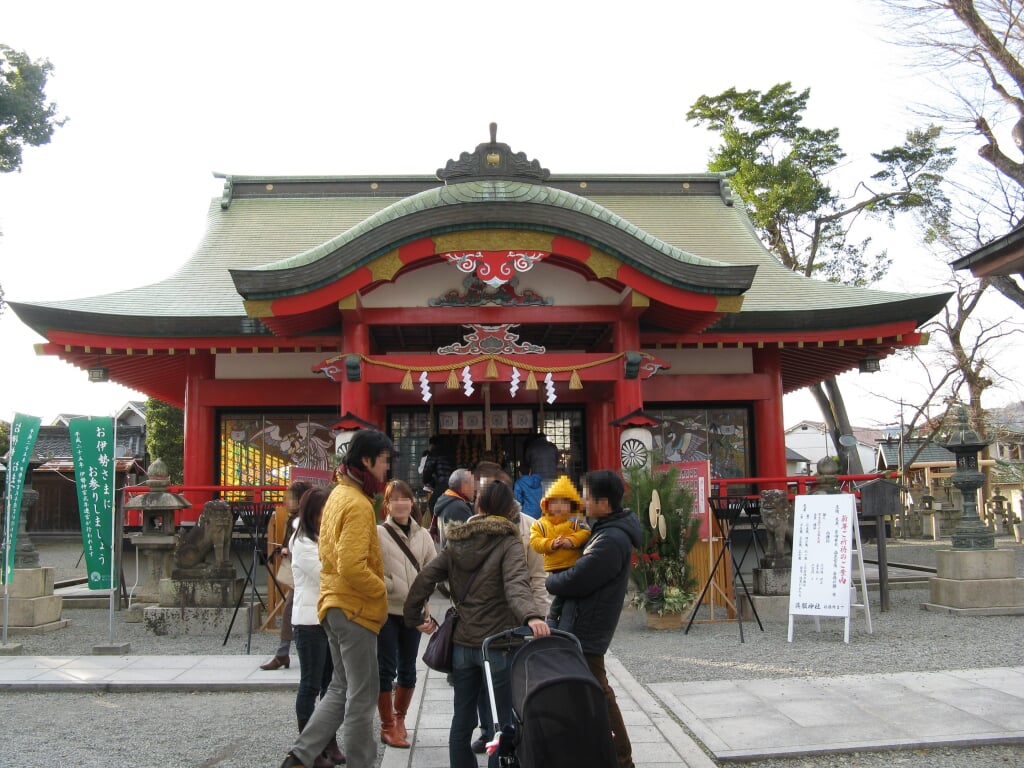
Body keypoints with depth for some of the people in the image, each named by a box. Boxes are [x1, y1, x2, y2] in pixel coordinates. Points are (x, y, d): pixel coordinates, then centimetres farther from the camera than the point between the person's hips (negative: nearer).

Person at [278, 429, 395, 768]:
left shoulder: (339, 494, 12)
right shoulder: (357, 504, -19)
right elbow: (352, 568, -26)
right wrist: (382, 590, -12)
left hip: (335, 605, 10)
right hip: (355, 609, -10)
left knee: (341, 689, 18)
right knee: (362, 696, 2)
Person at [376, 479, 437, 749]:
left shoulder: (422, 535, 6)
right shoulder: (378, 533, -6)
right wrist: (392, 587, -16)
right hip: (387, 610, -4)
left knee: (408, 668, 12)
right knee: (386, 668, 0)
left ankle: (399, 718, 30)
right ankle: (388, 726, 13)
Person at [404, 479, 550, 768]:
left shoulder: (455, 543, 5)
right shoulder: (508, 544, -10)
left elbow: (423, 580, 1)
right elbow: (516, 583, -28)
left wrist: (414, 617, 13)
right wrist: (531, 616, -42)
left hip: (462, 644, 5)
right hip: (498, 646, -5)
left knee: (462, 718, 16)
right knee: (502, 721, 7)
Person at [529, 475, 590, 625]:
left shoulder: (576, 522, 4)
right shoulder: (540, 524, 6)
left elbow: (586, 533, -12)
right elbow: (535, 542, -7)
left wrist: (572, 541, -27)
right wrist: (552, 544, -23)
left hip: (574, 568, 0)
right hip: (553, 570, 0)